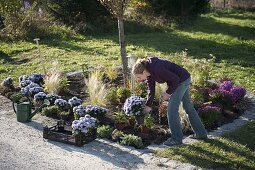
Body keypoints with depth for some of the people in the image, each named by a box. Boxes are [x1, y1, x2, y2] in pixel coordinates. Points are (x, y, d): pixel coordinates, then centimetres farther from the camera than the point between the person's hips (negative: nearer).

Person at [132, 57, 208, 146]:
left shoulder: (157, 68, -33)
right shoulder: (149, 72, -5)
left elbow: (175, 79, -26)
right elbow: (151, 91, 3)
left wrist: (168, 92, -17)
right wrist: (148, 106, -1)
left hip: (182, 80, -10)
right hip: (183, 81, 10)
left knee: (172, 109, -7)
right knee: (188, 107, 18)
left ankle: (176, 138, 2)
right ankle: (201, 133, 30)